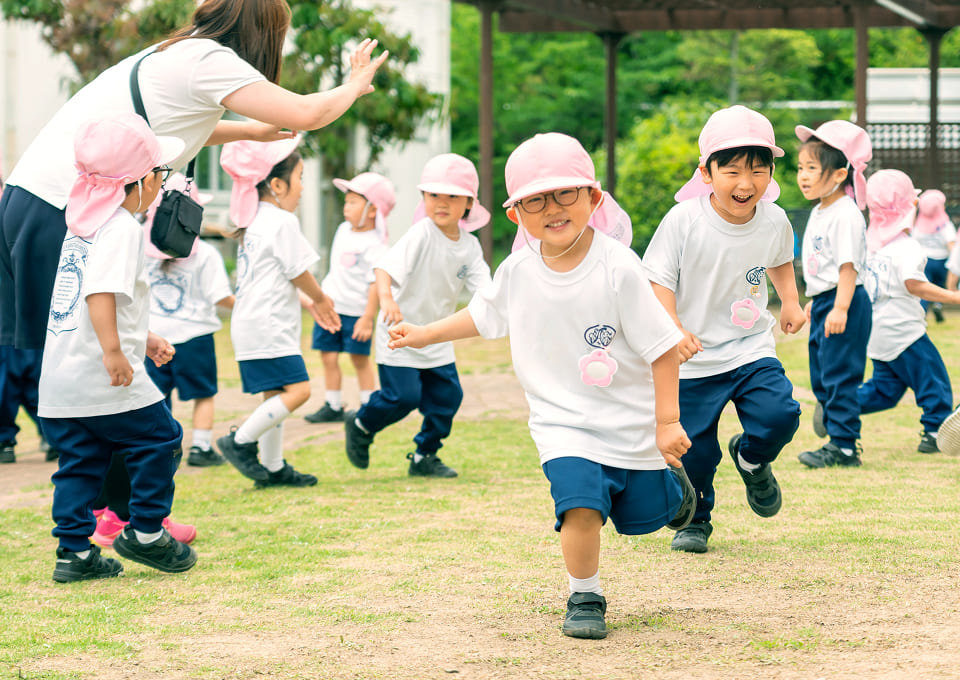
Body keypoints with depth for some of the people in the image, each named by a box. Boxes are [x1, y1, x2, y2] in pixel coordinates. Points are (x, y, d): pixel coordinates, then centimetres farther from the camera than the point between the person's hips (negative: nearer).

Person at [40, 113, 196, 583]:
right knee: (160, 439, 5)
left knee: (80, 460, 12)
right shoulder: (121, 228, -13)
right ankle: (145, 532, 12)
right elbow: (100, 291, -26)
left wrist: (142, 339, 28)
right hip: (102, 379, -9)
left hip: (59, 380, 9)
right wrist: (114, 350, -30)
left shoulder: (82, 222, 17)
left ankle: (74, 551, 11)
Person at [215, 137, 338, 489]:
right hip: (268, 326, -10)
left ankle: (273, 467, 16)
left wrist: (309, 305, 25)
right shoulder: (282, 221, -12)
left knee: (276, 394, 13)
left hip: (250, 325, 10)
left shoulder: (255, 221, 19)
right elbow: (298, 273, -9)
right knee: (297, 389, -12)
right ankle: (241, 441, -9)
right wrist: (321, 300, 10)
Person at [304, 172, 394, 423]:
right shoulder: (343, 230, 8)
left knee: (359, 358, 4)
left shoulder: (374, 245, -16)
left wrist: (367, 318, -20)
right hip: (330, 307, 7)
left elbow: (376, 283, -18)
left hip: (356, 312, -7)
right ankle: (333, 407, 13)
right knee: (328, 356, 5)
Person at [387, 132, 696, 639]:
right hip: (562, 422, 1)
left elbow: (661, 346, -14)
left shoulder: (618, 268, -19)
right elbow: (483, 316, 17)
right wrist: (425, 335, 14)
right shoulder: (517, 272, -6)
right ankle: (584, 598, 2)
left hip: (632, 422, -1)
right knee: (581, 505, -21)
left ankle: (670, 481, 50)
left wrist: (668, 422, -15)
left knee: (644, 516, 14)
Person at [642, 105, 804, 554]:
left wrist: (790, 302, 9)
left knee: (780, 415, -18)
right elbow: (658, 280, -13)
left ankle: (751, 459, 17)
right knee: (693, 446, 3)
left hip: (752, 347, 2)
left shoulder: (774, 221, -5)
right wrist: (674, 329, -27)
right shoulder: (684, 219, -17)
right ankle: (694, 520, 30)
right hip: (693, 356, -2)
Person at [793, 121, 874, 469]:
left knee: (839, 374, -6)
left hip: (844, 303, -10)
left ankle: (844, 446, -1)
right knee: (820, 373, 16)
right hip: (825, 302, 10)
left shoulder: (845, 215, -18)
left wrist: (840, 308, -27)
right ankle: (837, 431, 25)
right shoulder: (819, 212, 13)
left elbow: (849, 265, -22)